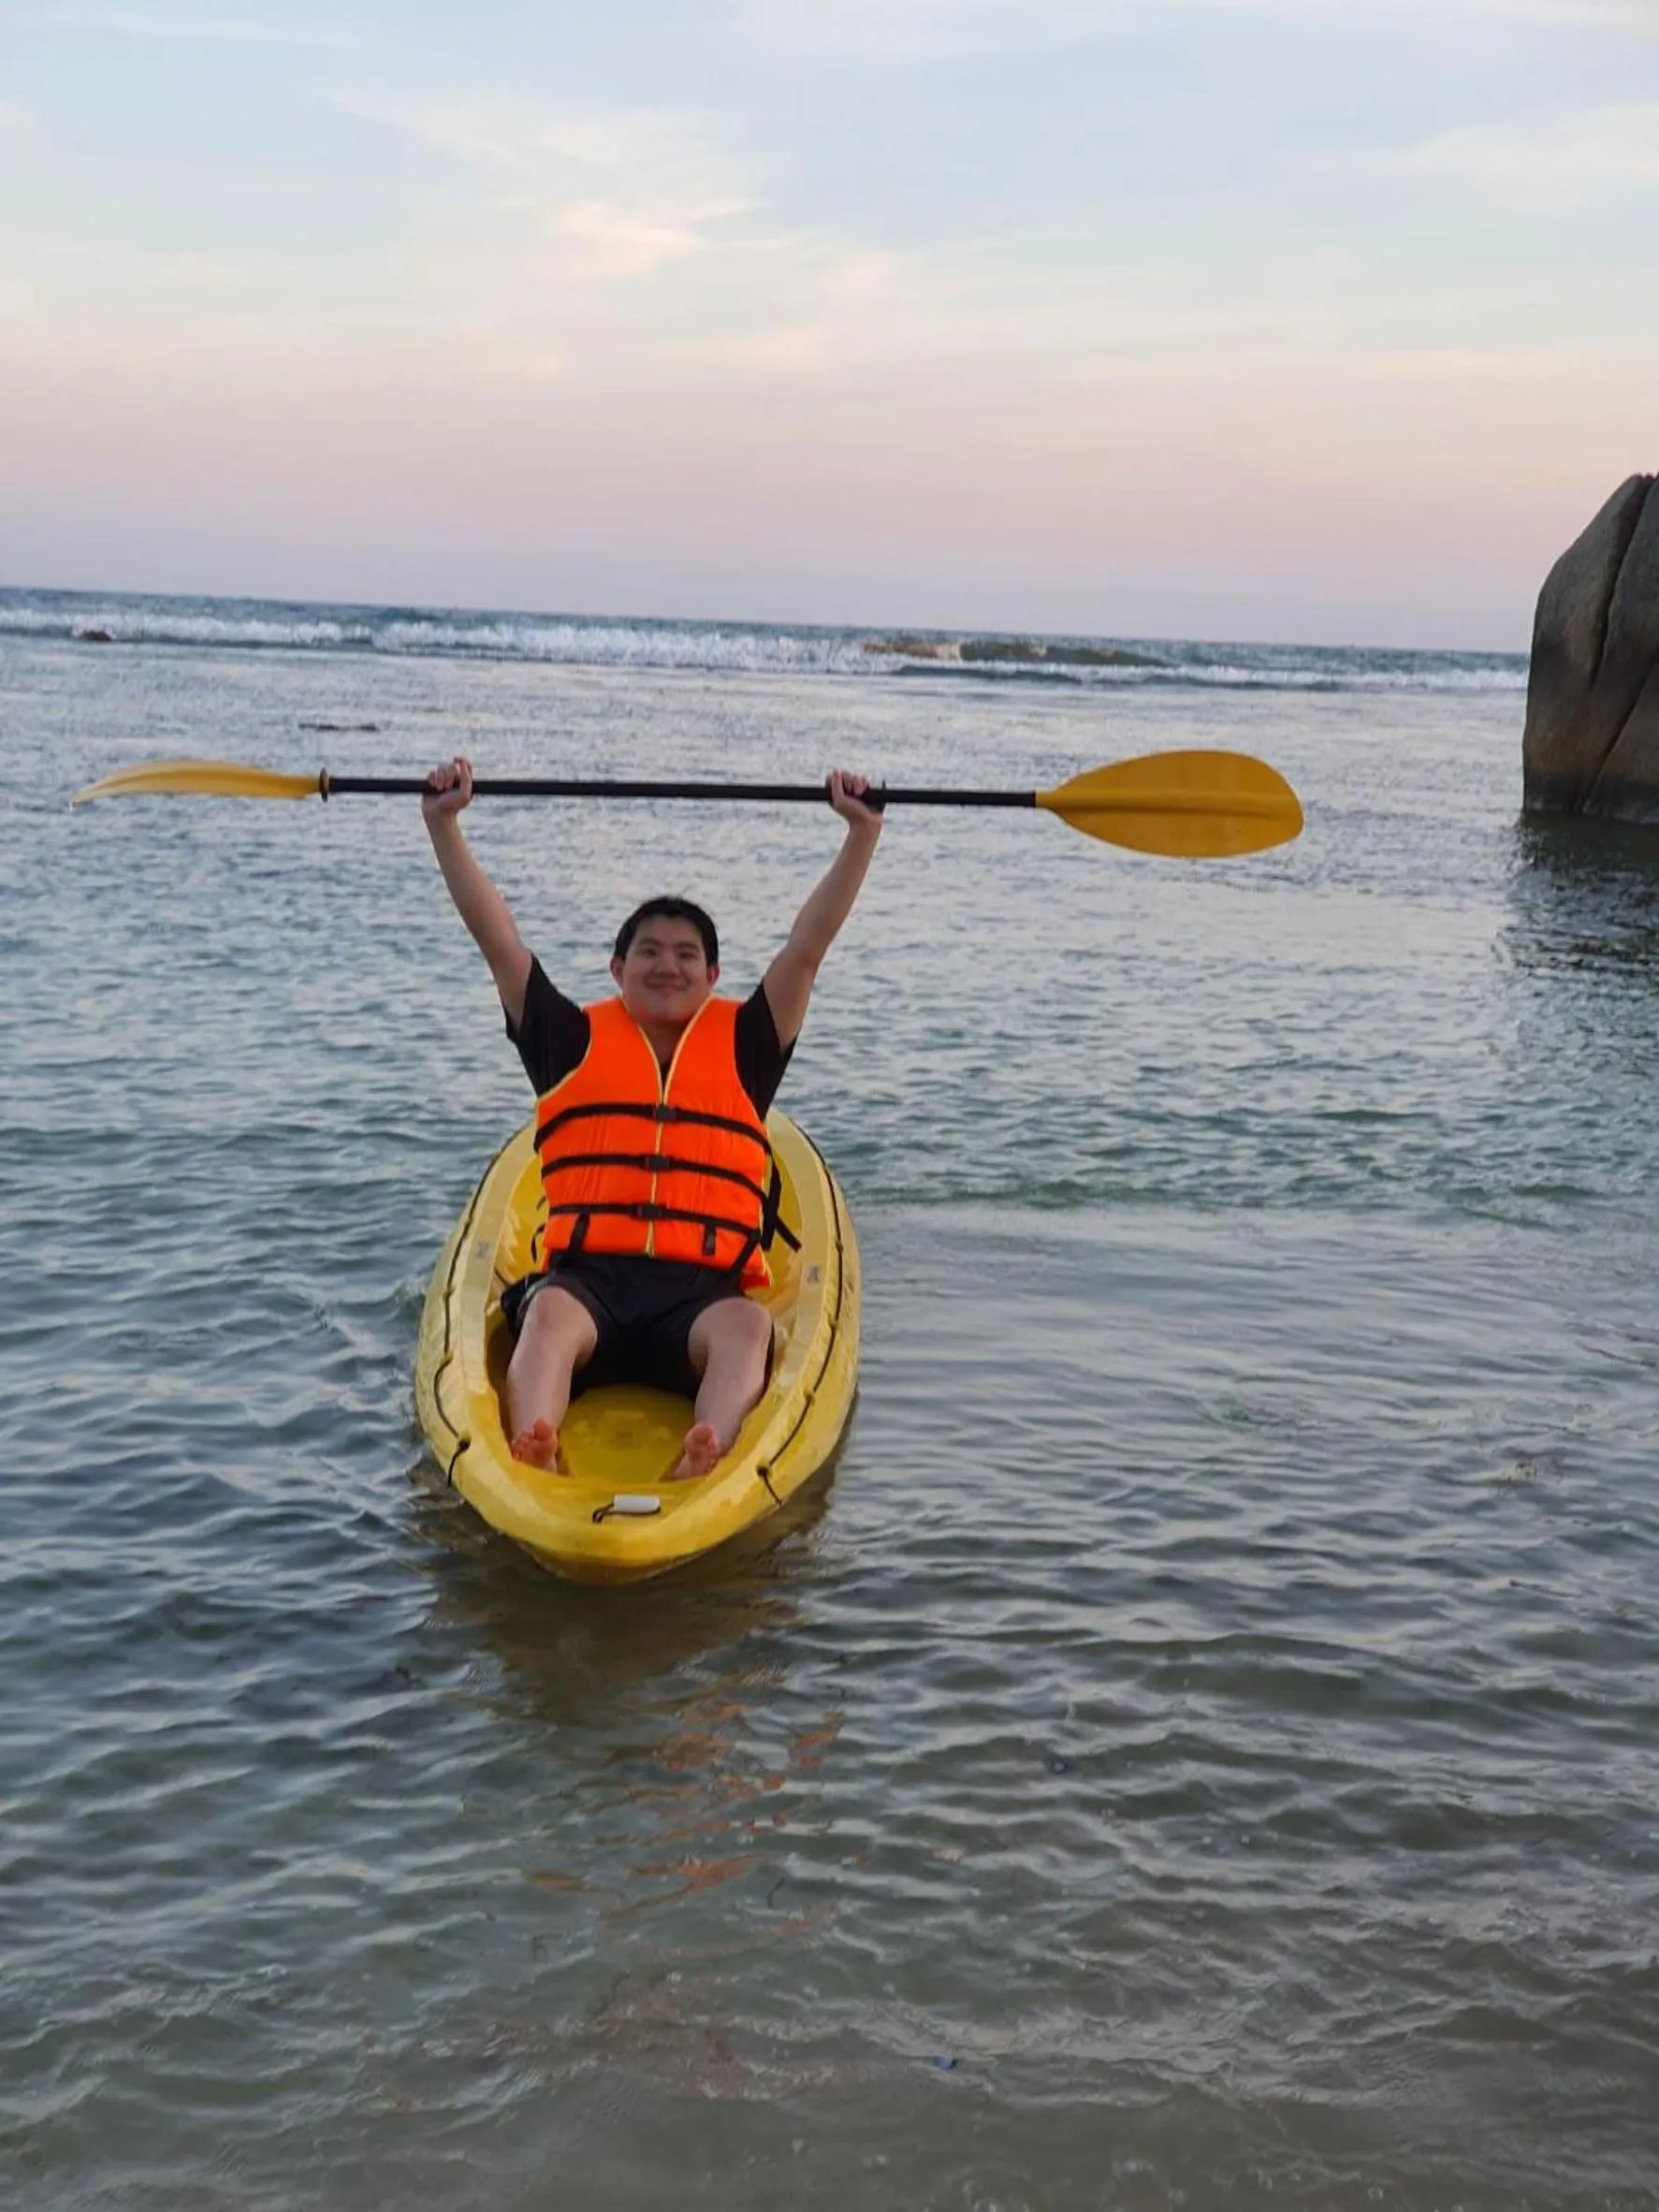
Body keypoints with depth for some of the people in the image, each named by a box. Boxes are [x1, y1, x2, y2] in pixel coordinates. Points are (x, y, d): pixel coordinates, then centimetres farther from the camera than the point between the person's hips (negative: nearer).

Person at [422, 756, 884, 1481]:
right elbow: (500, 942, 17)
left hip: (701, 1288, 0)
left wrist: (863, 832, 10)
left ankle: (704, 1464, -60)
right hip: (584, 1273, 0)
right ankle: (533, 1459, -59)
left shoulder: (742, 1046, 23)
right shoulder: (575, 1042, 21)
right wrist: (443, 824, 12)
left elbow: (806, 950, 17)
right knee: (549, 1316, -34)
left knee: (747, 1326, -34)